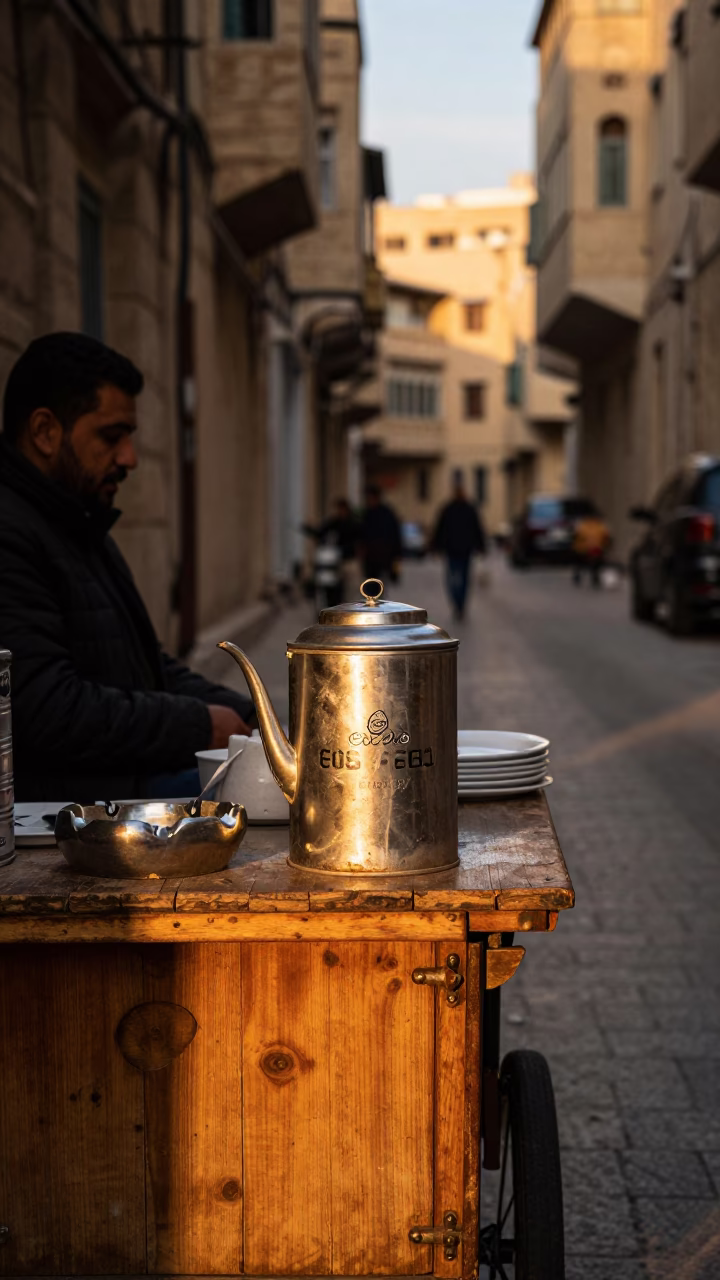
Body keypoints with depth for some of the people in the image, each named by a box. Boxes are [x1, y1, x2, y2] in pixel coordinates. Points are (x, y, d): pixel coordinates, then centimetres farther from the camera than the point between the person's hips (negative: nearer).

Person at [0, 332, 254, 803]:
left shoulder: (81, 530, 21)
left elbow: (147, 666, 26)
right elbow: (46, 710, -25)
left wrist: (246, 717, 9)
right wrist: (199, 726, -14)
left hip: (132, 784, 11)